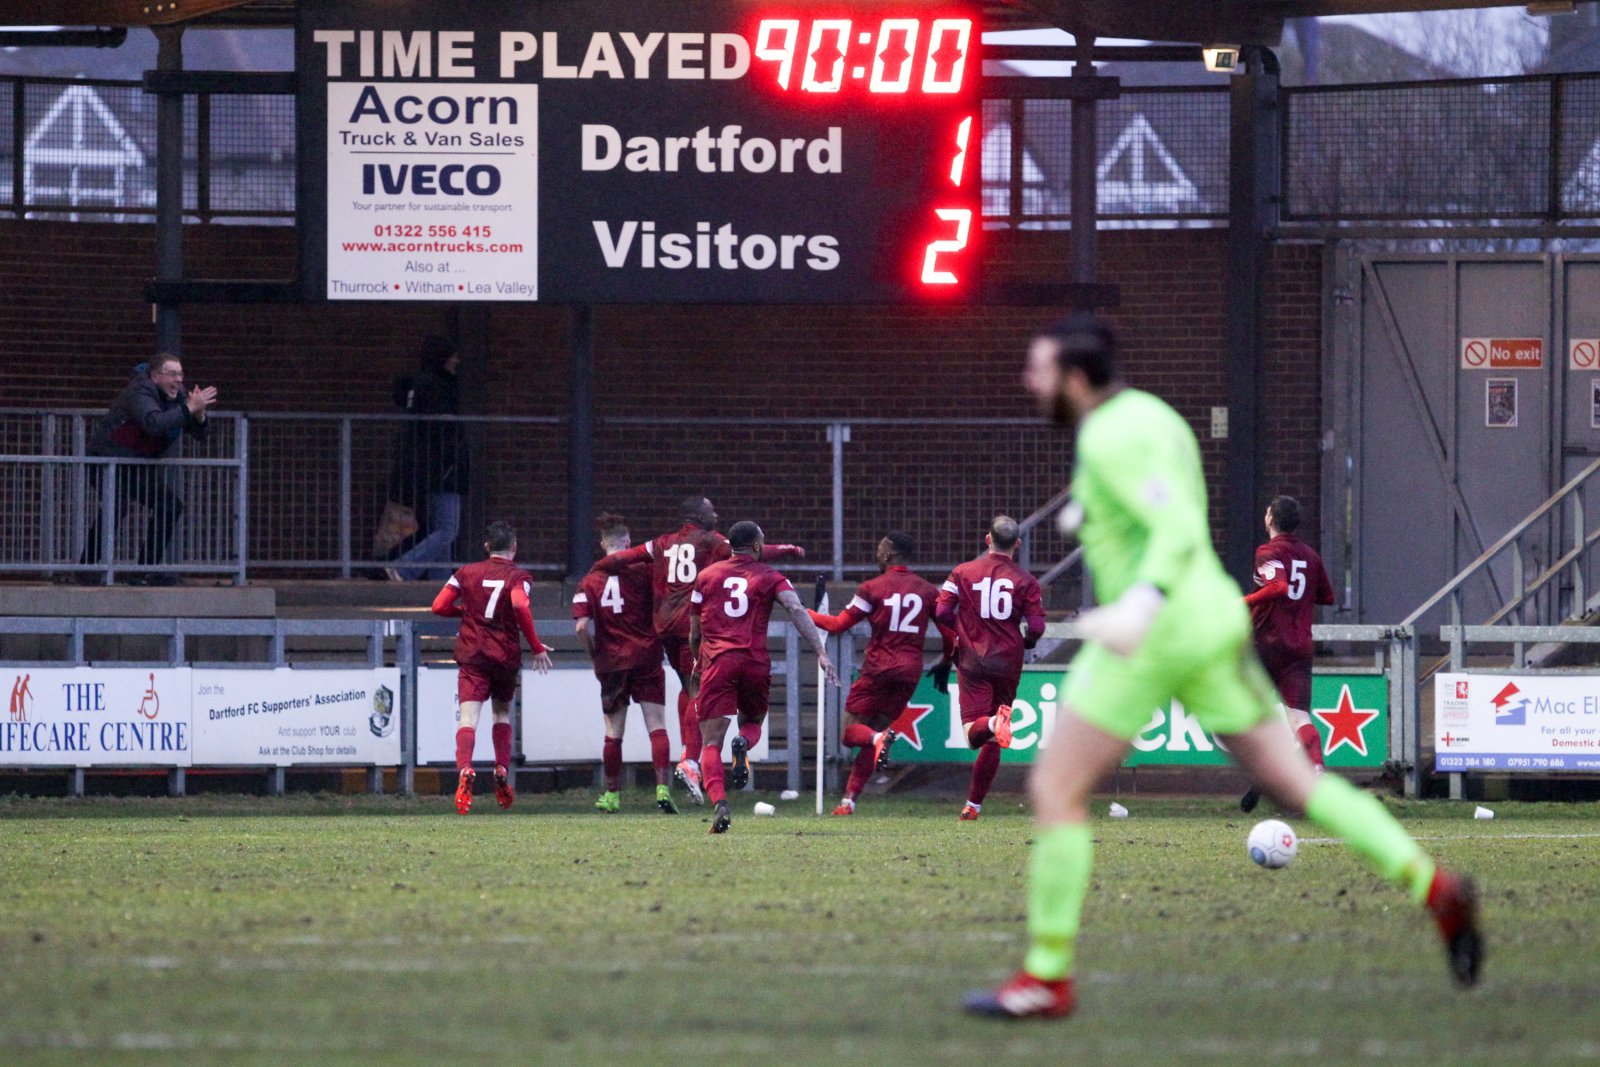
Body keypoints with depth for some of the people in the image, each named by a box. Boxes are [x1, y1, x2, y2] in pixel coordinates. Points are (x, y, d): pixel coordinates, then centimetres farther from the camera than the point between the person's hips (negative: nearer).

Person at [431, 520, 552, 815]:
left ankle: (465, 770, -36)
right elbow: (520, 606, -21)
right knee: (503, 713, 23)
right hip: (506, 655, 0)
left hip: (471, 656, 0)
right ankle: (502, 771, 9)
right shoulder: (518, 576, -1)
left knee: (468, 718, -12)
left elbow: (439, 606, 2)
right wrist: (537, 647, -15)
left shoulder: (466, 573, 7)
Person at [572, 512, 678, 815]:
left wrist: (595, 657, 6)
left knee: (613, 734, 12)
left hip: (611, 663, 2)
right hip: (646, 659, -2)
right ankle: (663, 789, -15)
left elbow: (583, 626, -6)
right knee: (657, 728, -3)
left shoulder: (590, 581, 2)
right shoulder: (643, 570, -3)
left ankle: (612, 795, 20)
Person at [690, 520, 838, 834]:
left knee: (711, 744, -1)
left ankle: (719, 803, -25)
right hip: (756, 663, 0)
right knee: (752, 722, 25)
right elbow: (797, 611, -7)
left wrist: (698, 661, 37)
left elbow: (694, 632, 18)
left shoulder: (707, 576, 14)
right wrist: (821, 653, -14)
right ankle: (743, 745, -13)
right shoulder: (770, 578, 10)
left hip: (717, 662, 0)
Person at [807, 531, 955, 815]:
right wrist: (945, 664, 27)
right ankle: (849, 800, 5)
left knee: (851, 731, 3)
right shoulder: (928, 591, 7)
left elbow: (837, 625, -2)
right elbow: (951, 636, 9)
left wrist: (807, 613, 15)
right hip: (910, 672, 4)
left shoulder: (872, 588, -4)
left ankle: (880, 739, -33)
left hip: (878, 669, -4)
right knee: (873, 734, 13)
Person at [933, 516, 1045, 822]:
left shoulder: (964, 572, 0)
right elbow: (1037, 627, -4)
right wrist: (1026, 641, 19)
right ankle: (973, 805, 16)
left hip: (973, 658, -1)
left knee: (974, 732, -9)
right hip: (1008, 661, 1)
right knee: (991, 742, 13)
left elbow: (941, 612, -5)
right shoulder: (1025, 580, 0)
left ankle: (993, 723, -44)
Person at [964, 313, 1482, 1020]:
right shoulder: (1148, 415, 17)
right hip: (1213, 624, 9)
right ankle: (1433, 888, -4)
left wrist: (1139, 608, -40)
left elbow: (1181, 531, -26)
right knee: (1295, 783, 10)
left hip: (1156, 638, -9)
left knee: (1054, 790, -1)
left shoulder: (1110, 439, -14)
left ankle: (1046, 977, 1)